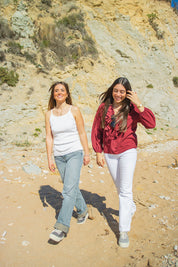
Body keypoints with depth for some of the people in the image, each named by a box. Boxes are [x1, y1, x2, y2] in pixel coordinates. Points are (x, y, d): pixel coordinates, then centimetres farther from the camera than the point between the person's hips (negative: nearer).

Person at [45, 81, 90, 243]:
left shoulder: (74, 110, -3)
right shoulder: (49, 114, 5)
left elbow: (82, 133, -1)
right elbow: (49, 137, 5)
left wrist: (87, 153, -2)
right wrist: (50, 158, 2)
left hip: (75, 153, -4)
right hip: (59, 156, 4)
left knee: (69, 190, -12)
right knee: (72, 187, 17)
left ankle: (62, 227, -7)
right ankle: (83, 211, 40)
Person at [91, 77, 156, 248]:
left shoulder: (132, 108, -8)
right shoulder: (104, 107, -2)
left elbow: (151, 124, -20)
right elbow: (96, 131, 3)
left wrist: (139, 105, -23)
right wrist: (98, 152, 0)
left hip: (127, 152, -3)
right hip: (109, 154, 3)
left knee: (125, 190, -5)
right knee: (119, 186, 18)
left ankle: (124, 231, 6)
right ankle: (131, 208, 48)